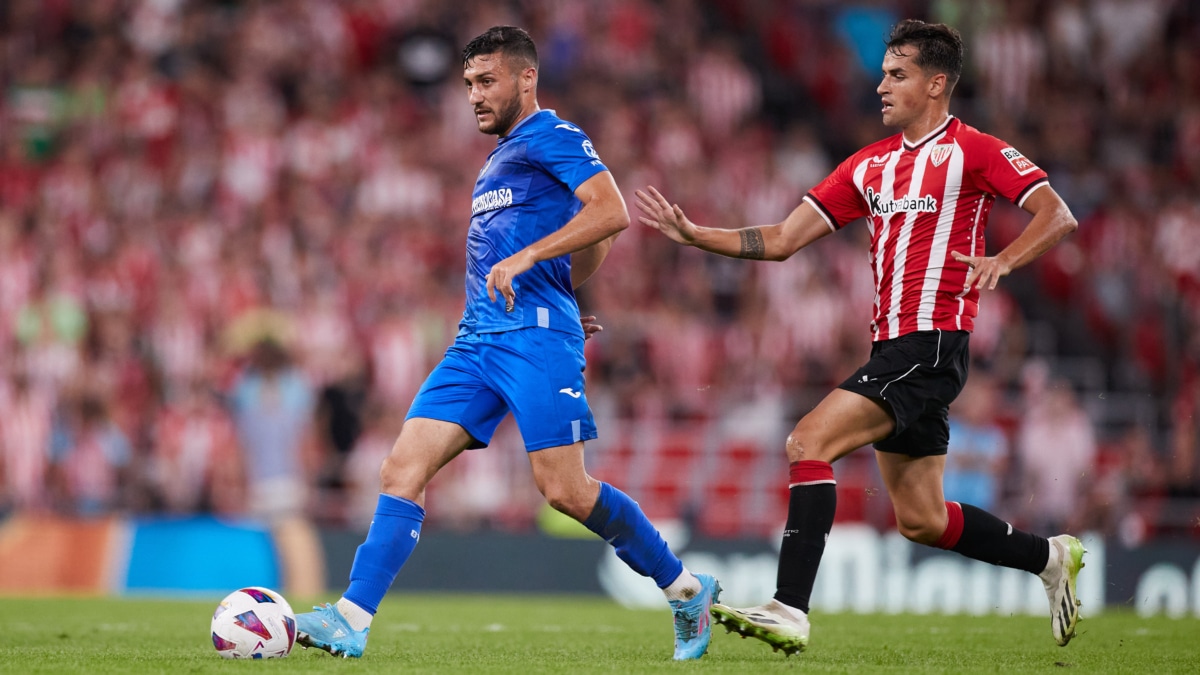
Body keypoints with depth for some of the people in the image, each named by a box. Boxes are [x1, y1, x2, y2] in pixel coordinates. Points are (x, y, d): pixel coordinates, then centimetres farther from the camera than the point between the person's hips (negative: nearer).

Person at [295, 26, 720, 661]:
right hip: (476, 340, 9)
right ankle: (350, 620, -11)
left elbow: (610, 213, -17)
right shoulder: (499, 157, 25)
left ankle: (687, 590, 6)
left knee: (565, 489, -12)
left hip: (535, 335, -9)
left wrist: (525, 259, -21)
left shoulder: (552, 136, -2)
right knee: (402, 468, -5)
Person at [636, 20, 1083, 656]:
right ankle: (1050, 557, 31)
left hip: (932, 343, -8)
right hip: (892, 344, 8)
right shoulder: (870, 164, 17)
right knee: (920, 520, 11)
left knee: (809, 442, -20)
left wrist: (1003, 260, -27)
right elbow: (782, 240, 15)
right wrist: (693, 234, 5)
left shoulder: (974, 151, -4)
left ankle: (790, 610, -23)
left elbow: (1057, 215, -10)